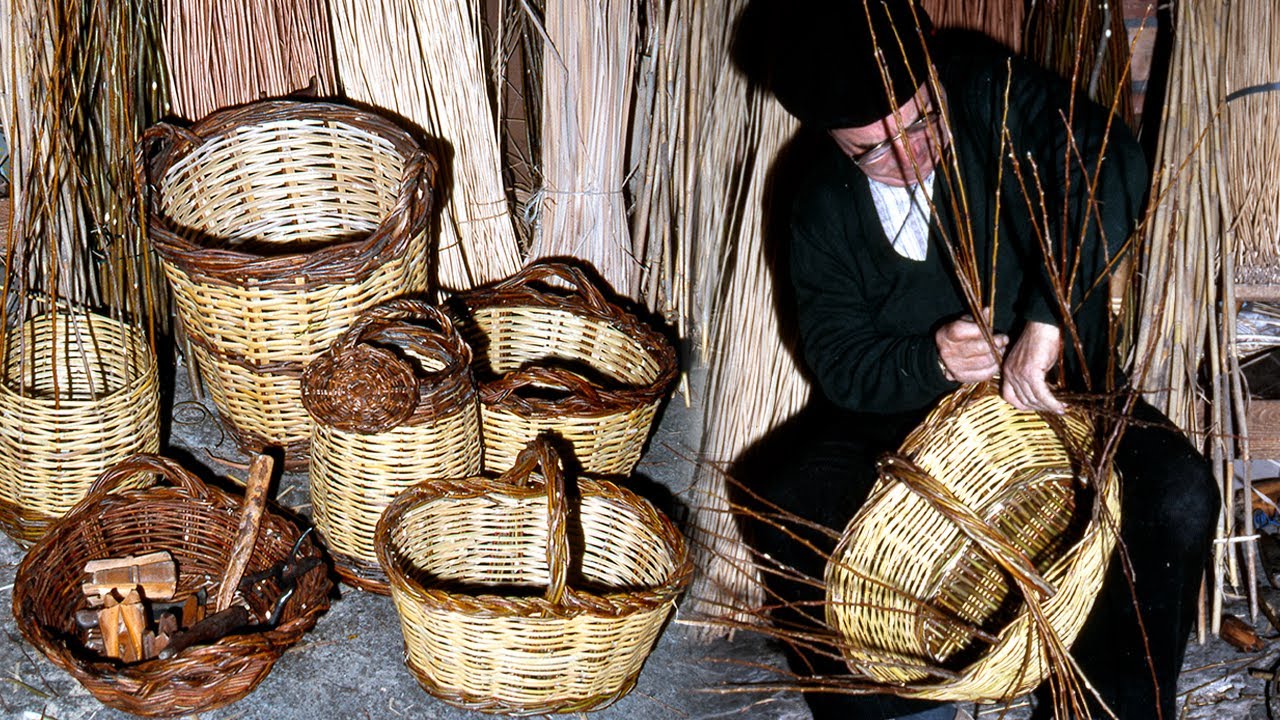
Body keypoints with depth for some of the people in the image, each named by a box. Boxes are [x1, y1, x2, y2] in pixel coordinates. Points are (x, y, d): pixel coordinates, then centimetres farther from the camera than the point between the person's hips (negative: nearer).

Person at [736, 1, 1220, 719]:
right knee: (783, 510, -20)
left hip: (1059, 390, -1)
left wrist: (1045, 318, -41)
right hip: (905, 410, 2)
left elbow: (1114, 164, -32)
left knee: (1178, 497, -27)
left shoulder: (993, 98, -15)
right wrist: (929, 361, -28)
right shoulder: (822, 212, -8)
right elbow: (841, 365, -6)